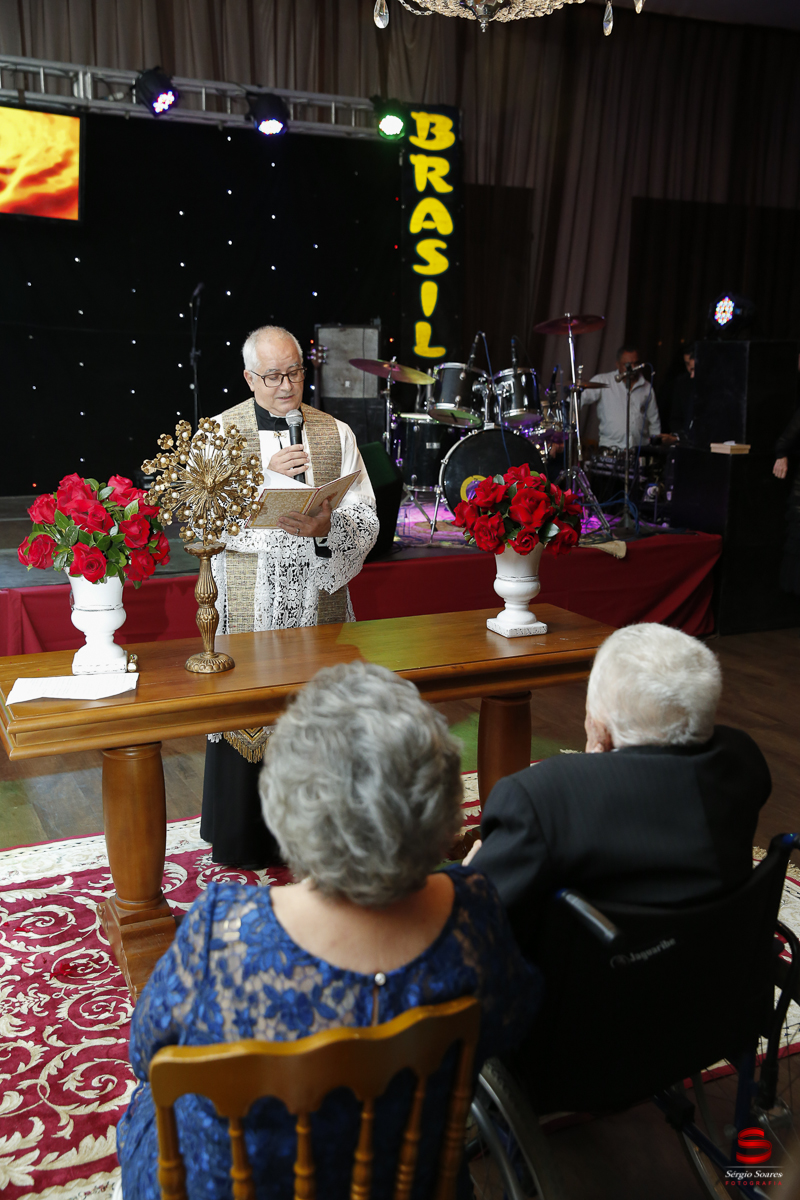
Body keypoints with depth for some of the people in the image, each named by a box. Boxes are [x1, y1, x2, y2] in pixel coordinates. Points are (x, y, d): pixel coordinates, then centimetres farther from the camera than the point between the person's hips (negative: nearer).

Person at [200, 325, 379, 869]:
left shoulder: (336, 433, 7)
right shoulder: (220, 431, 3)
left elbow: (367, 519, 1)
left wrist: (325, 528, -19)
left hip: (318, 599, 2)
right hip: (248, 604, -1)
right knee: (249, 715, 2)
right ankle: (245, 840, 19)